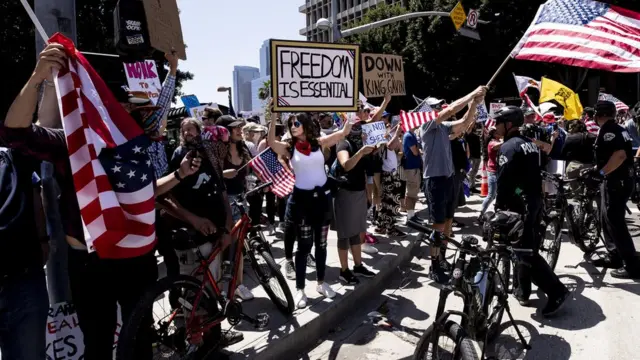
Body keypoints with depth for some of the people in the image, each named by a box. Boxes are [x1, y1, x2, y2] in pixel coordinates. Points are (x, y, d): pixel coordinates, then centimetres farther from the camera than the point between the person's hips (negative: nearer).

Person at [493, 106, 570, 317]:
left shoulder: (509, 147, -14)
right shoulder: (530, 144, 14)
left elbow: (504, 181, -19)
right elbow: (535, 175, 18)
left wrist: (499, 208, -10)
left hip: (519, 205, -9)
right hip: (535, 202, 9)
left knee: (526, 252, -4)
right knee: (527, 247, 16)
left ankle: (556, 292, -7)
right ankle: (523, 291, 24)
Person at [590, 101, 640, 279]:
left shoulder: (607, 130, -16)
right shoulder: (616, 129, 14)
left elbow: (620, 155, -29)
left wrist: (601, 172, -23)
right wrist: (597, 169, 22)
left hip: (616, 182, -10)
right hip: (619, 180, 10)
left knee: (615, 223, -7)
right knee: (608, 220, 18)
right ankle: (614, 257, 27)